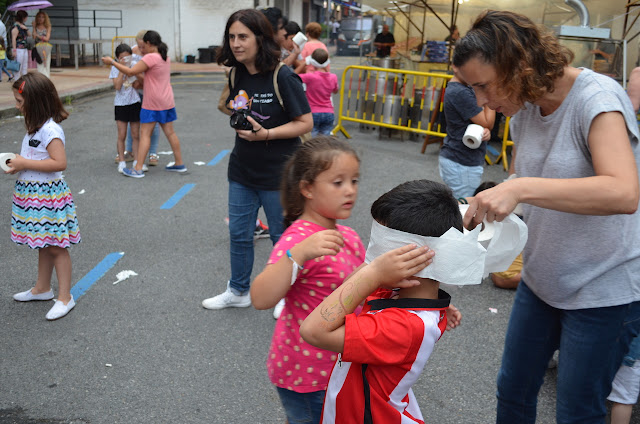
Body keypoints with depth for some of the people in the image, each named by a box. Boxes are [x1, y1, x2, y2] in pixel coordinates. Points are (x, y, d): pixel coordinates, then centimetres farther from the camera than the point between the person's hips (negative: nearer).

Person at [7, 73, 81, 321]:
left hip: (48, 195, -9)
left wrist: (25, 164, -22)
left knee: (55, 246, -1)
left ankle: (65, 298, 9)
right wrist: (17, 163, 3)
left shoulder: (50, 130, -20)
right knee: (43, 245, 20)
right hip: (32, 193, 9)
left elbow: (60, 163, -27)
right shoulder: (36, 128, 10)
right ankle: (42, 289, 34)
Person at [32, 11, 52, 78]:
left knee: (46, 65, -1)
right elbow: (34, 37, -7)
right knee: (40, 65, -6)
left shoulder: (48, 27, 5)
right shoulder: (36, 27, 8)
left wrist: (38, 35, -4)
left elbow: (47, 38, -4)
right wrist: (34, 26, -5)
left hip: (46, 48, 0)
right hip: (38, 48, 0)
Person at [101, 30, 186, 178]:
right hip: (167, 102, 8)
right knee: (170, 132, 14)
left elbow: (130, 72, -17)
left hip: (152, 104, -8)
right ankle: (179, 163, 20)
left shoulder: (150, 57, -15)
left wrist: (112, 62, -9)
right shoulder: (166, 58, 10)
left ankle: (138, 169, -5)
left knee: (145, 133, -5)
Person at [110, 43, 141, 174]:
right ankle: (121, 162, 8)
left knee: (136, 135, 5)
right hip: (121, 104, -1)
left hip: (134, 103, 1)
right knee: (121, 135, 0)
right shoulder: (115, 68, -1)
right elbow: (117, 86, -14)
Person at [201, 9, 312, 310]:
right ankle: (238, 292, 36)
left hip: (277, 174, -6)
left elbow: (305, 123, -18)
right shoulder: (237, 75, 2)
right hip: (242, 171, 7)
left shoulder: (283, 77, -19)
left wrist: (266, 133, -26)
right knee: (238, 233, 16)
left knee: (282, 236, 10)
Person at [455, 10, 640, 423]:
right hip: (542, 278, 7)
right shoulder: (523, 109, 0)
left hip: (604, 288, -7)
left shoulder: (596, 98, -22)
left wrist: (520, 189, -44)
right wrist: (487, 201, -9)